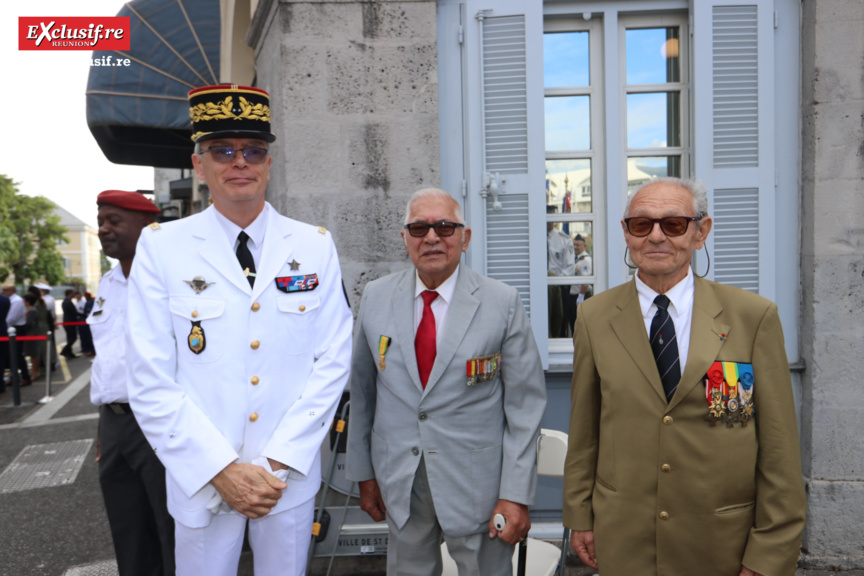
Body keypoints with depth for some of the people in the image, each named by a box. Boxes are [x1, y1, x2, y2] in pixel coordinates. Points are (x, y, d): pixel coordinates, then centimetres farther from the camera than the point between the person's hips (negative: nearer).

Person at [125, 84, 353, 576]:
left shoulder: (315, 247, -1)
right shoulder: (161, 247, -5)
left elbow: (334, 360, -4)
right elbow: (151, 381, -7)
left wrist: (279, 462, -9)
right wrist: (221, 470, -12)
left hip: (292, 476, 1)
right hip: (201, 481, -1)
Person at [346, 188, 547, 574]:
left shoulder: (503, 303, -9)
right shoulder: (375, 297, 0)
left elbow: (525, 405, -8)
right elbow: (362, 390, 6)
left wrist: (516, 495, -10)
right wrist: (363, 472, 8)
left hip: (477, 485, -2)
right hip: (399, 483, 3)